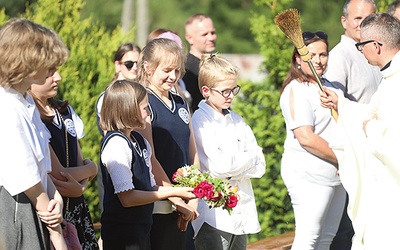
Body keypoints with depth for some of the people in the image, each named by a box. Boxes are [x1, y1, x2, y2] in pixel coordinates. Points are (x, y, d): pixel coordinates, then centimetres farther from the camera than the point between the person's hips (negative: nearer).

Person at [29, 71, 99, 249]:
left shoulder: (64, 111, 10)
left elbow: (80, 163, 8)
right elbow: (58, 174, -15)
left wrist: (81, 185, -14)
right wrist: (91, 168, 2)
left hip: (76, 207, 7)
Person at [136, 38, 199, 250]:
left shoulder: (181, 104, 14)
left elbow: (192, 153, 14)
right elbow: (150, 159, -13)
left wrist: (192, 199, 2)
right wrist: (177, 200, -12)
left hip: (182, 206, 7)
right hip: (157, 206, -7)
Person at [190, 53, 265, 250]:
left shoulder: (237, 121, 14)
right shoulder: (199, 121, -8)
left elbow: (259, 166, 7)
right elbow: (218, 166, -18)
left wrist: (232, 164, -9)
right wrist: (248, 159, -3)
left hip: (242, 211, 7)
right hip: (214, 214, -7)